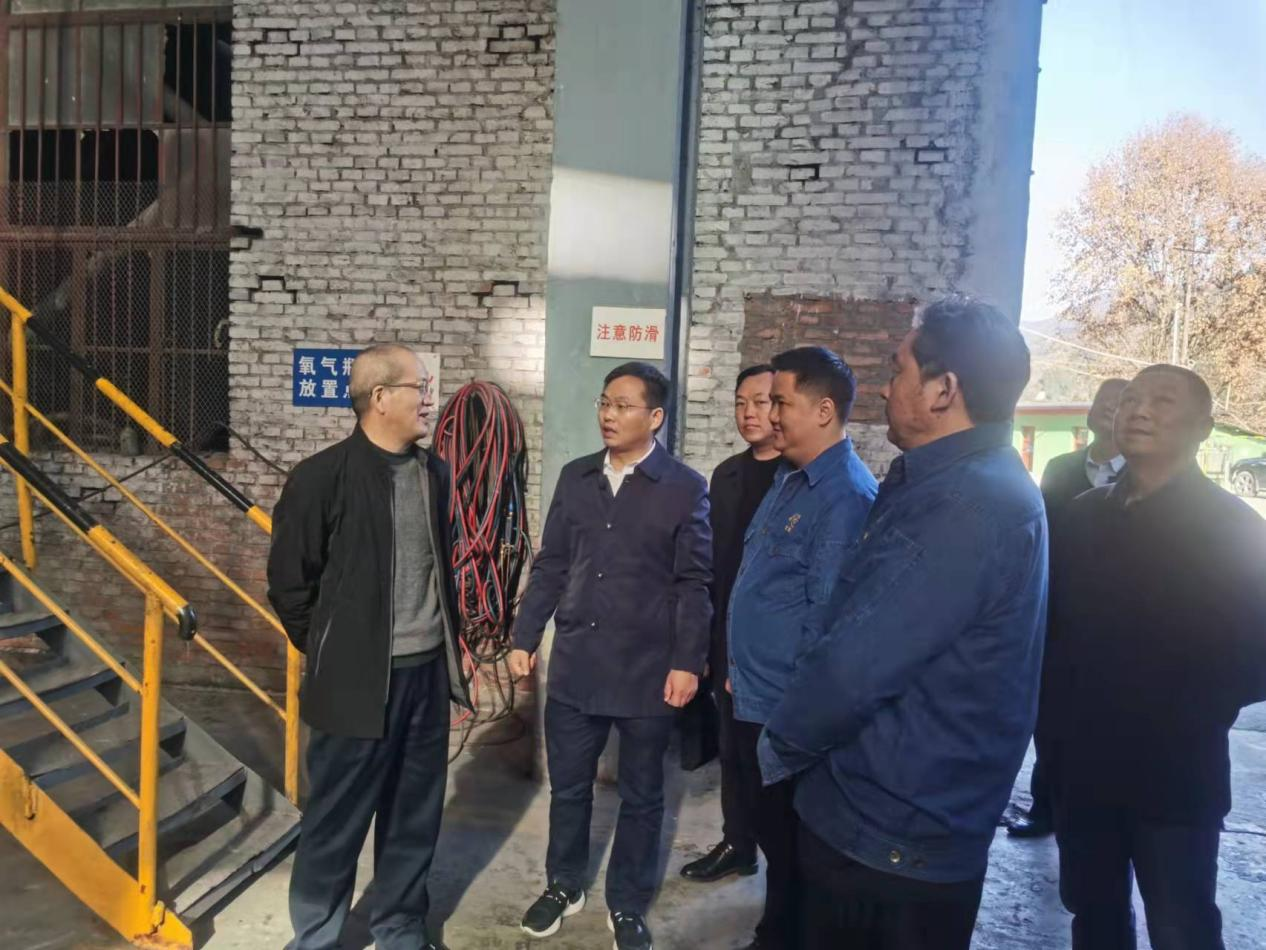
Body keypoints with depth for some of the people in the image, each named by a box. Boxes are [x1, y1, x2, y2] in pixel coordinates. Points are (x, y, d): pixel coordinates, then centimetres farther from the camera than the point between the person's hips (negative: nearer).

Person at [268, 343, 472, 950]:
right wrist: (329, 654, 2)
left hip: (428, 673, 6)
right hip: (360, 680, -5)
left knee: (415, 817, 17)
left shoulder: (435, 473, 6)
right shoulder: (322, 476, -12)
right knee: (337, 820, 10)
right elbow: (289, 583, -5)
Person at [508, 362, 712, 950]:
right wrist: (525, 637, 6)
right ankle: (563, 886, 39)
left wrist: (687, 662, -11)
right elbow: (550, 565, 9)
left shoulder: (685, 488, -6)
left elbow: (695, 583, -7)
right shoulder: (575, 477, 5)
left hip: (647, 672, -3)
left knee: (640, 797, 13)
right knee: (568, 787, 17)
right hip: (575, 665, 4)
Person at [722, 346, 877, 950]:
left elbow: (829, 616, -22)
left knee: (790, 841, 12)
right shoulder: (789, 477, 7)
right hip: (756, 695, 9)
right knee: (771, 831, 24)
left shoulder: (846, 495, -22)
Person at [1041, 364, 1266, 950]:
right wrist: (1054, 729, 0)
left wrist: (1186, 720, -13)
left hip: (1173, 776, -4)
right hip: (1082, 769, 4)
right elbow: (1055, 628, 8)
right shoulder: (1083, 517, 6)